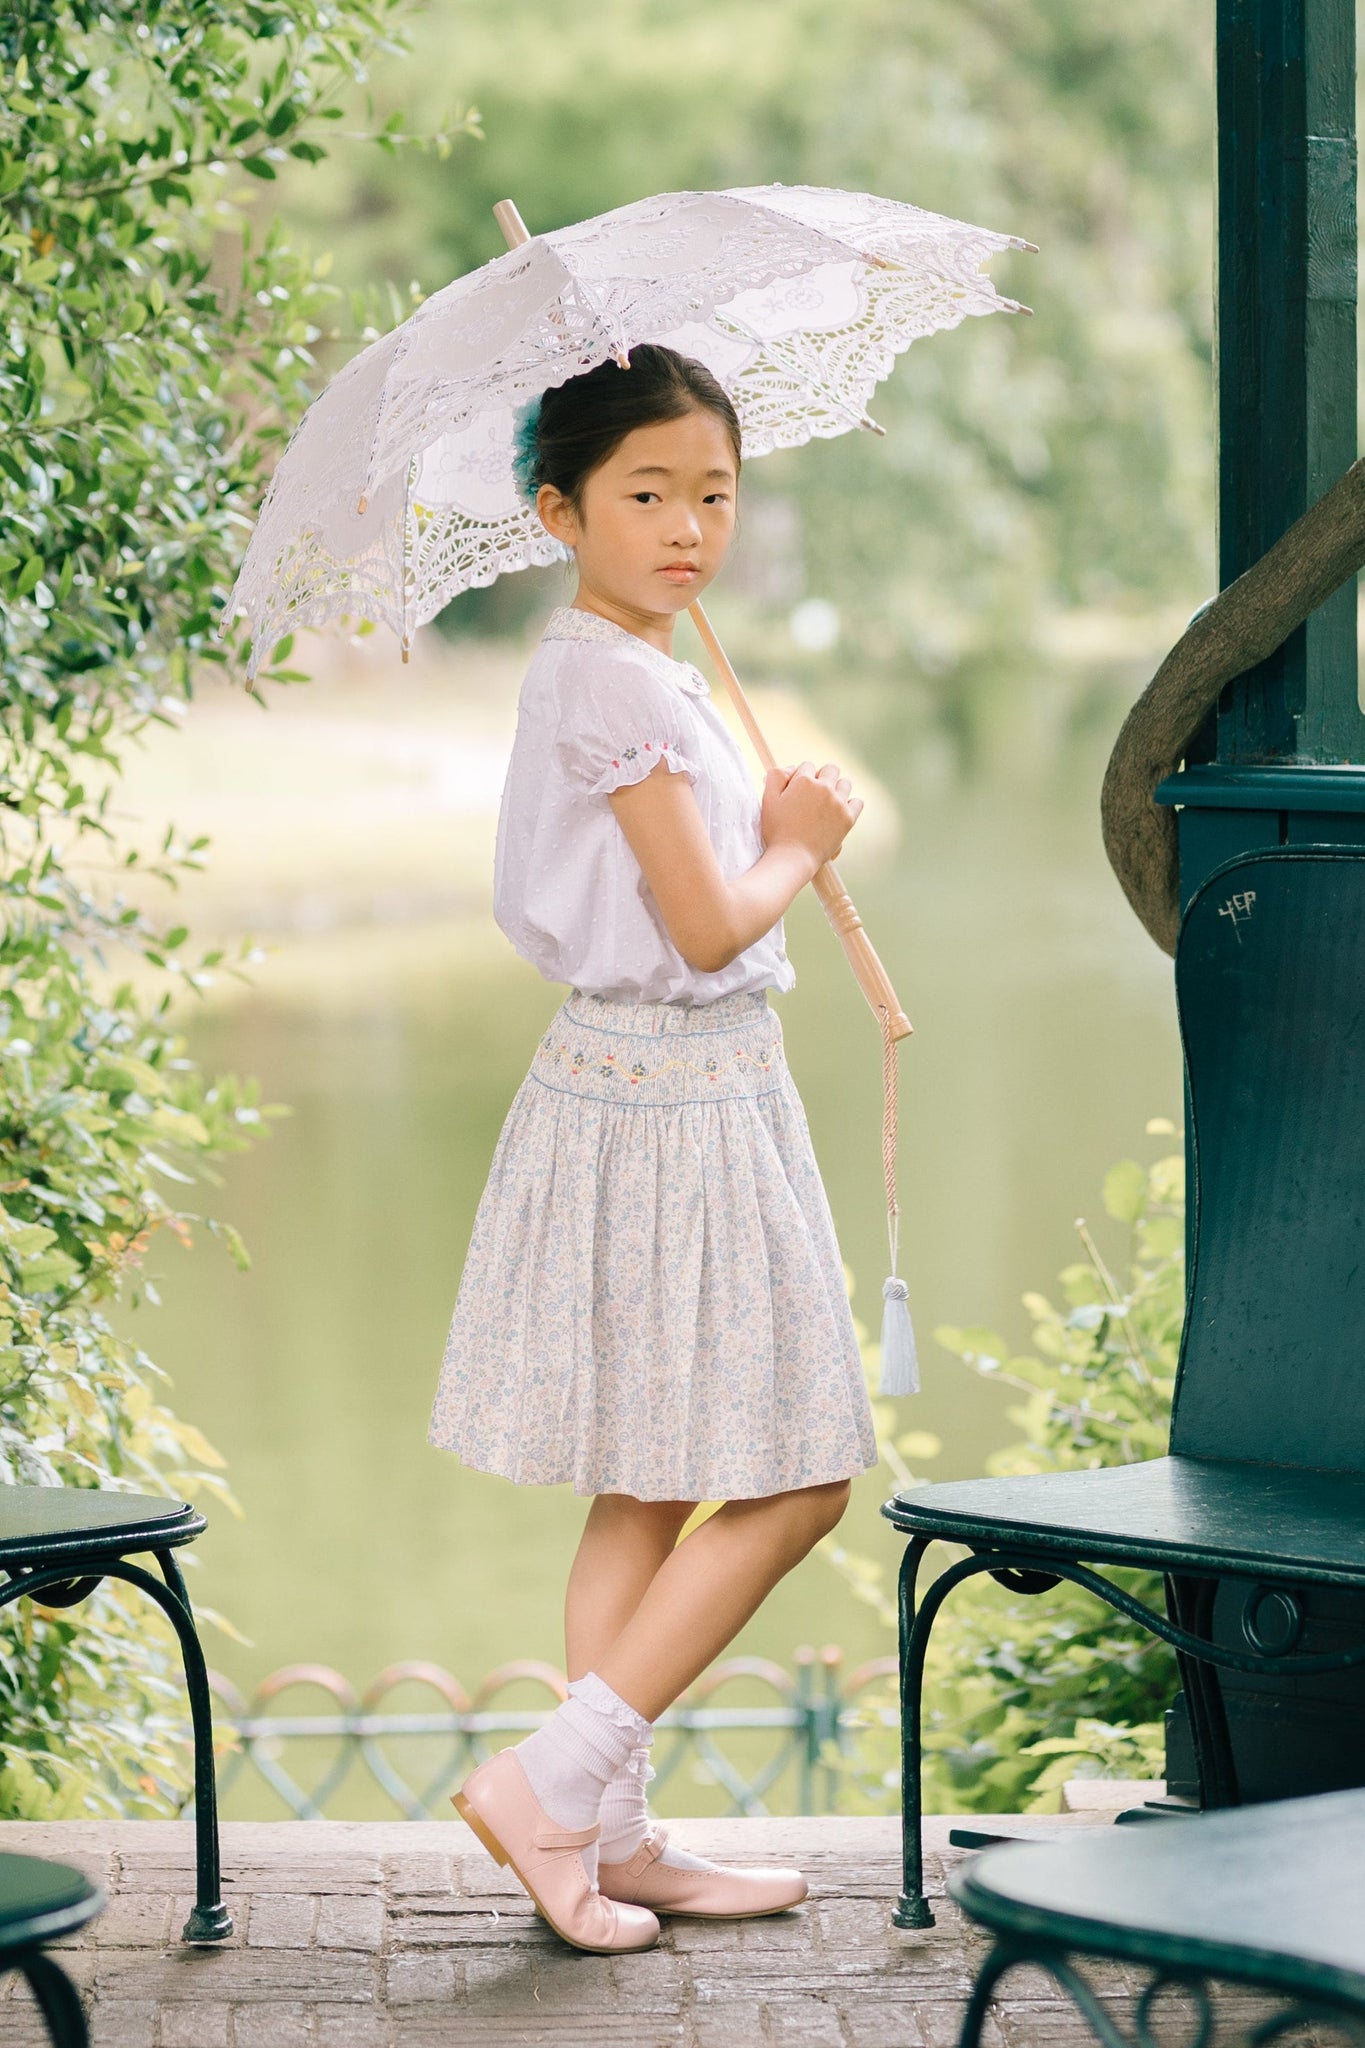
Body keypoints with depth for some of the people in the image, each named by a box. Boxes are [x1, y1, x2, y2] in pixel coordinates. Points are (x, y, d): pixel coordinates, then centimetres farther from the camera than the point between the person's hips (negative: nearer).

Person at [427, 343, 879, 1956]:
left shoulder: (638, 674, 14)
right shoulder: (613, 681, -17)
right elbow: (709, 925, -19)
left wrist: (774, 831, 7)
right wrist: (800, 843, -1)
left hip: (690, 1093, 10)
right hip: (671, 1106, -10)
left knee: (650, 1491, 12)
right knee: (794, 1482, -6)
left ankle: (611, 1837, 16)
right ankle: (554, 1782, -7)